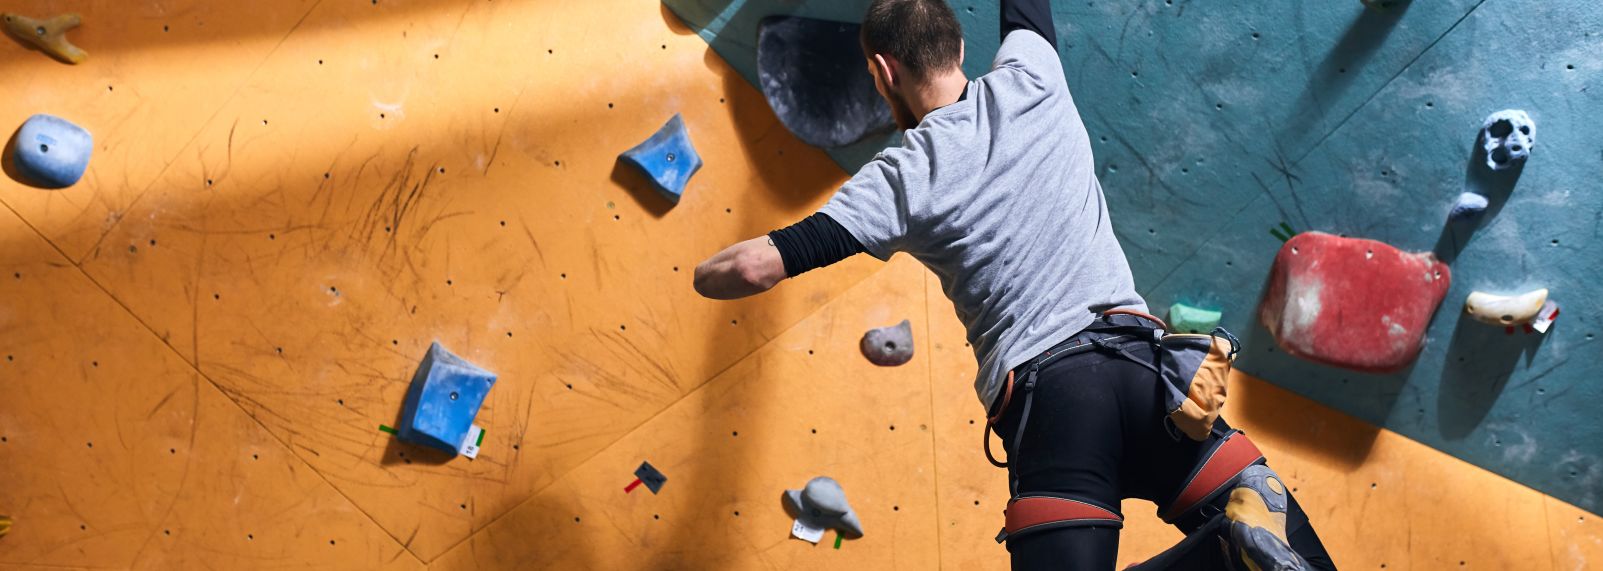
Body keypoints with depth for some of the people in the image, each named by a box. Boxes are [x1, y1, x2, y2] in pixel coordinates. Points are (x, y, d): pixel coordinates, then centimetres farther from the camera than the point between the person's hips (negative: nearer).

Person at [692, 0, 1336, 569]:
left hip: (1044, 395, -4)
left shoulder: (900, 177, -1)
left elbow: (753, 267, -8)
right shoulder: (1031, 78, 8)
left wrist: (708, 272, 15)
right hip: (1141, 362, 4)